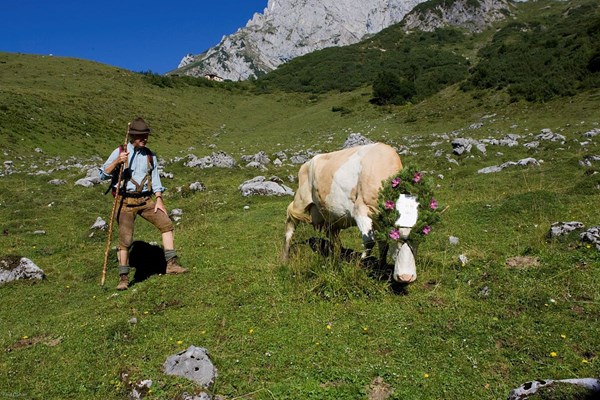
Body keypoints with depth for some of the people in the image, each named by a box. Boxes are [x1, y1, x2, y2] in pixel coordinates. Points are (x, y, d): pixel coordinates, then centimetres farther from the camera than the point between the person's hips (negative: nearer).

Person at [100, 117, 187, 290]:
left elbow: (155, 179, 10)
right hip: (125, 201, -4)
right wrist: (117, 162, -23)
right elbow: (103, 175, -6)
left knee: (166, 224, -9)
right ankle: (123, 278, 5)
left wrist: (159, 201, 0)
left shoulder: (150, 156, 9)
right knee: (125, 239, -8)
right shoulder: (119, 152, -3)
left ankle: (171, 264, -2)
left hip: (145, 200, 4)